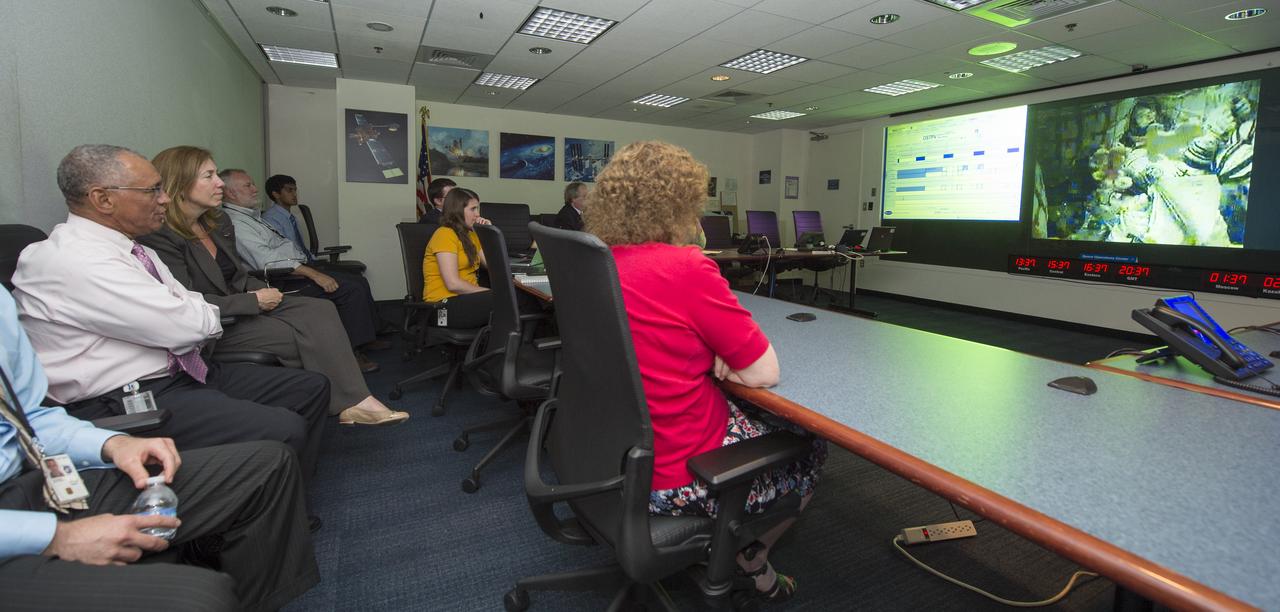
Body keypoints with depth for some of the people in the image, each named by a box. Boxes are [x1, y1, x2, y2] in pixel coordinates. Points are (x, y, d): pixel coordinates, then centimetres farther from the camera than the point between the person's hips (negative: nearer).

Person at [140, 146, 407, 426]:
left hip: (239, 306, 8)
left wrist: (259, 290, -3)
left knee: (320, 309, -16)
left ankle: (353, 402, -22)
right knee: (305, 334, -23)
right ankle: (351, 403, -9)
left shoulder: (218, 222, 10)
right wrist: (255, 301, -18)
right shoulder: (160, 237, -16)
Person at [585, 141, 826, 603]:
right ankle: (750, 565, 33)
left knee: (764, 424, 29)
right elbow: (765, 373, -17)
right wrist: (720, 353, 0)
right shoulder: (686, 267, -24)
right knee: (810, 448, 19)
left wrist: (705, 352, -1)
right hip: (677, 480, -7)